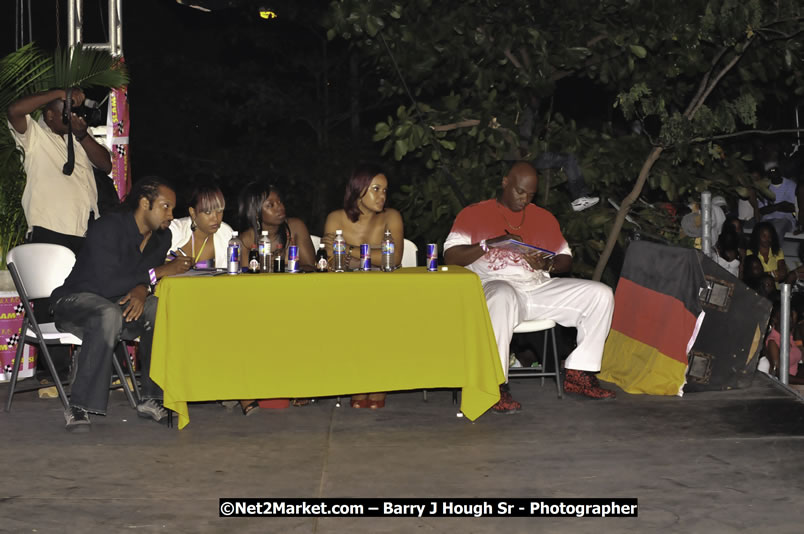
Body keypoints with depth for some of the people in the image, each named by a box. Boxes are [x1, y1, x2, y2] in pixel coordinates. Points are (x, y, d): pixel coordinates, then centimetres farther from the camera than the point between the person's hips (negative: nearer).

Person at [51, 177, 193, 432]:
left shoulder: (161, 238, 2)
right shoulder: (108, 228, -22)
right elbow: (106, 284, -30)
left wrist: (141, 289, -19)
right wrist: (159, 272, -28)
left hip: (120, 304, 7)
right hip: (75, 301, -6)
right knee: (109, 315, -39)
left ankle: (152, 399, -15)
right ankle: (79, 408, -35)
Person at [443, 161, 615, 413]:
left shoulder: (544, 218, 22)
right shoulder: (474, 214, 9)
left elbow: (566, 259, 19)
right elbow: (451, 256, -2)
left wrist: (549, 264, -5)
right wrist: (490, 243, -15)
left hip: (540, 287, 5)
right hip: (494, 285, -5)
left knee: (601, 294, -10)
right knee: (503, 298, -43)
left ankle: (578, 374, -8)